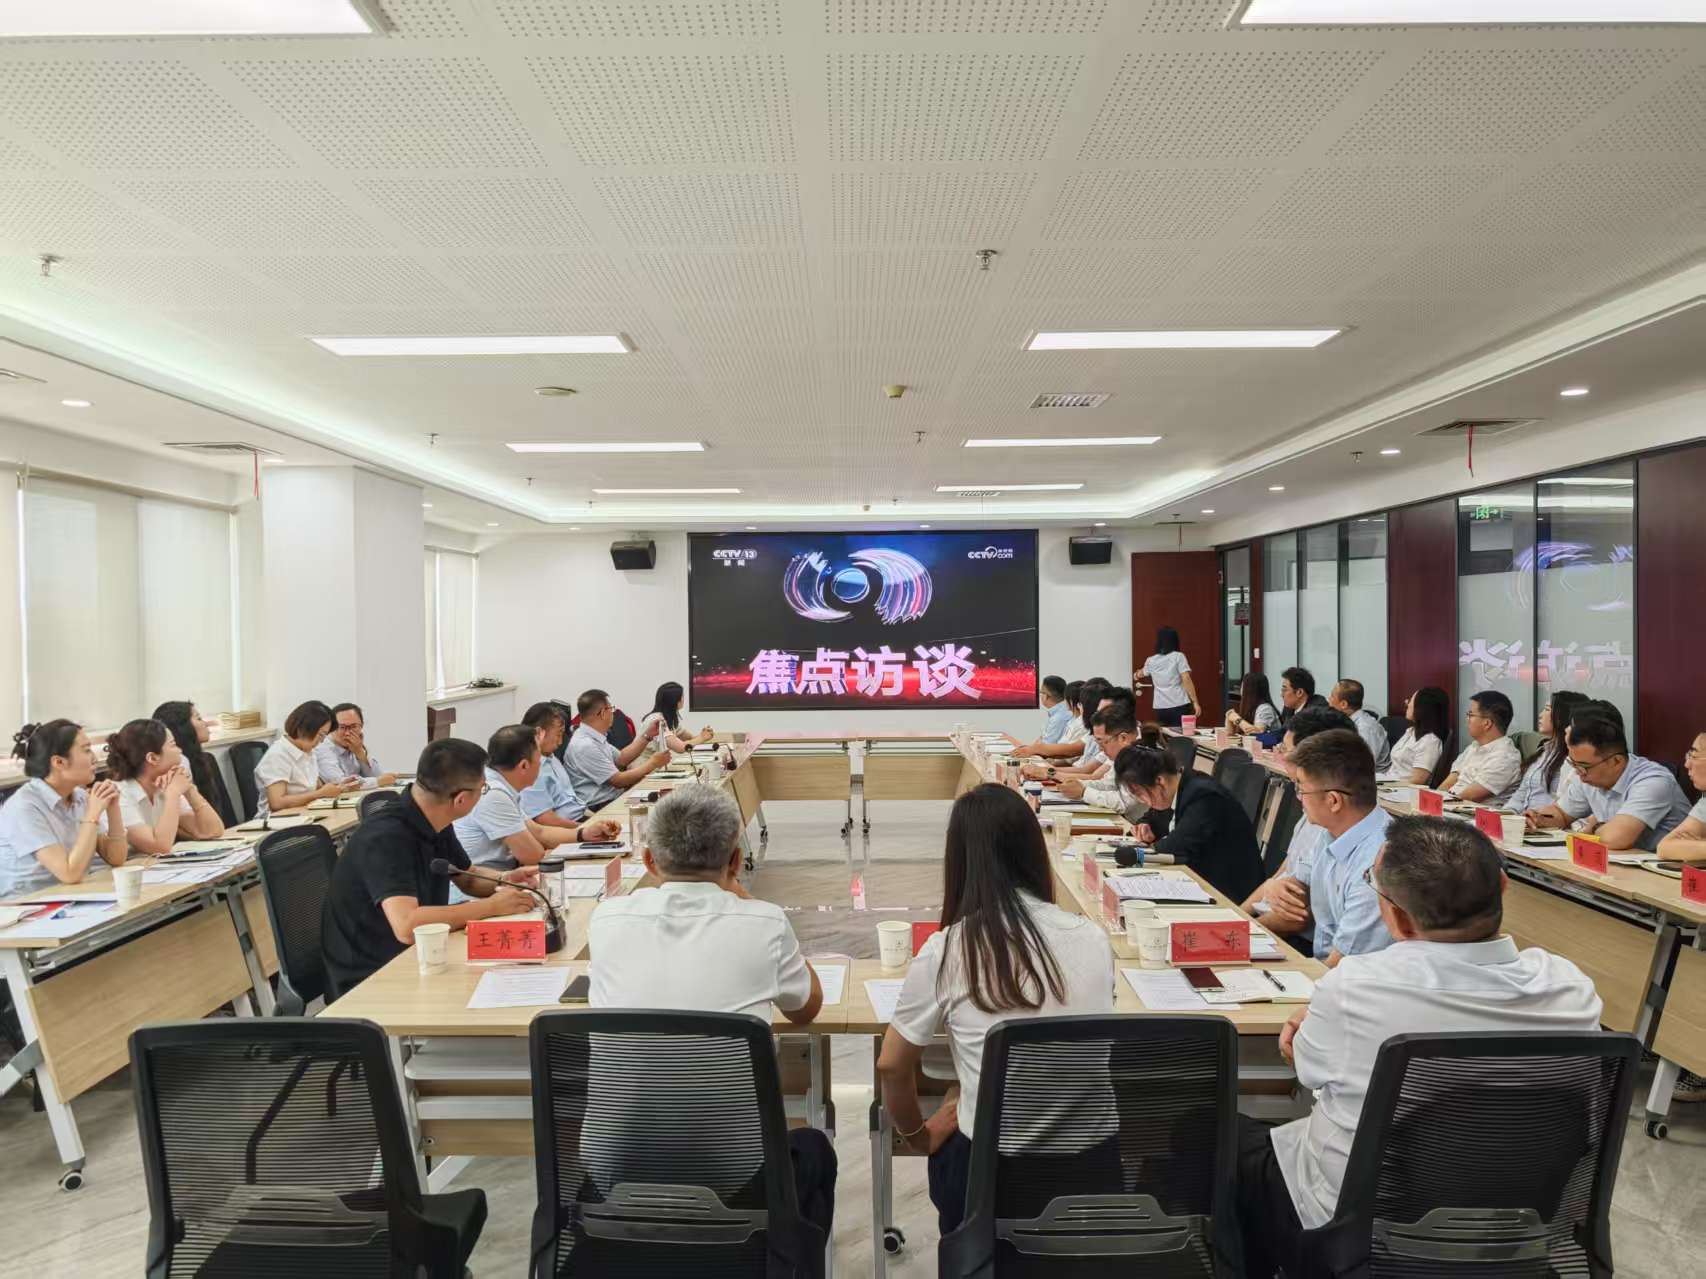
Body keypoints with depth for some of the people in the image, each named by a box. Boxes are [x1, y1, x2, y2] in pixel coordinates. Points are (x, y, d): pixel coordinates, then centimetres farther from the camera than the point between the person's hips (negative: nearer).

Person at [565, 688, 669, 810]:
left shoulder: (595, 737, 10)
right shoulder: (585, 746, -20)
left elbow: (621, 759, 20)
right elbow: (618, 780, -17)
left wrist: (647, 735, 15)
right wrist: (653, 763, -9)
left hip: (613, 798, 10)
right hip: (598, 808, -9)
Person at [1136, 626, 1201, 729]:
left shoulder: (1151, 660, 11)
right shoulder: (1178, 657, -1)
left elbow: (1142, 673, 33)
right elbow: (1186, 680, -9)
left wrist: (1136, 676, 57)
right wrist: (1195, 702, -6)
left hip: (1160, 707, 3)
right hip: (1179, 705, -3)